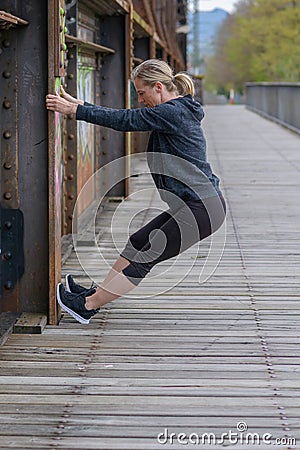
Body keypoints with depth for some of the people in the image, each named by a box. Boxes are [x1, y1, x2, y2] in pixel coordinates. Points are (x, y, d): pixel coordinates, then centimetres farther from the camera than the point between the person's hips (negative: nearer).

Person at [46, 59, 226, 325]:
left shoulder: (172, 113, -16)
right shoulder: (177, 111, 15)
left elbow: (124, 121, -15)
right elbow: (127, 118, 16)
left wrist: (74, 110, -9)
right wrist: (78, 105, 13)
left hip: (203, 209, -10)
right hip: (195, 205, 10)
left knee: (147, 257, -4)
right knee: (138, 242, 14)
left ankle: (87, 306, 1)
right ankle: (96, 293, 23)